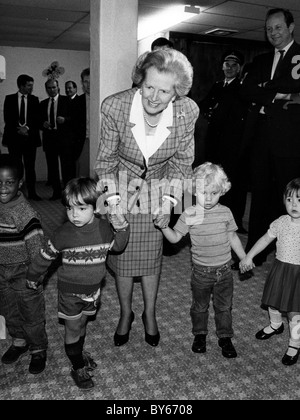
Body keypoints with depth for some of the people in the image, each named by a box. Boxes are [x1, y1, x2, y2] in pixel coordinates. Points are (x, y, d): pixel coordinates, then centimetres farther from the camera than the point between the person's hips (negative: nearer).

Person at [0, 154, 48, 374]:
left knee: (32, 314, 10)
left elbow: (36, 245, -22)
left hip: (23, 273, -6)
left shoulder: (26, 213, -24)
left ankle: (39, 349, 30)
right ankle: (19, 341, 46)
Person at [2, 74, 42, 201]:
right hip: (14, 137, -1)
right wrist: (18, 129, -10)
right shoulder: (9, 99, 7)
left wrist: (27, 128, -10)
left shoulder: (34, 99, 9)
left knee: (30, 166, 0)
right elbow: (7, 118, 1)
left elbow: (37, 119, 5)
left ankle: (32, 193, 4)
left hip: (30, 137, 1)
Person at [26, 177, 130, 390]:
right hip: (70, 290, -3)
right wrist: (33, 275, 7)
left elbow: (117, 247, 7)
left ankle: (79, 353, 48)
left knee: (82, 324, 23)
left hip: (93, 289, 3)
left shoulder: (104, 227, -13)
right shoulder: (64, 233, -22)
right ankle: (78, 368, 27)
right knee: (73, 329, 9)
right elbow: (46, 256, -6)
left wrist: (122, 228, -11)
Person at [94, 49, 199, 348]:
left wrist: (169, 198, -12)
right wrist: (112, 200, -16)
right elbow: (106, 159, -11)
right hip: (122, 188, 0)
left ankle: (149, 314, 33)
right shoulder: (114, 106, -26)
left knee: (152, 255, 8)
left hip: (158, 190, 1)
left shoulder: (188, 111, -22)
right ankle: (125, 313, 33)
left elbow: (182, 160, -5)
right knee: (122, 255, 7)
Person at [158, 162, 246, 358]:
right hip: (201, 271, -1)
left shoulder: (225, 212, -6)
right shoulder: (189, 214, -13)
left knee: (224, 307, 16)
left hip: (224, 270, 2)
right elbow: (175, 237, -9)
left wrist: (245, 259, 13)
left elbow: (233, 237, 7)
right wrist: (164, 226, -27)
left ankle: (225, 337, 35)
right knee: (200, 306, 18)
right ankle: (200, 334, 40)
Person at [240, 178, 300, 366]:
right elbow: (265, 239, 5)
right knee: (273, 303, 22)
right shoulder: (281, 222, -5)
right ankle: (276, 325, 51)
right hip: (280, 268, 4)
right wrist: (249, 257, 5)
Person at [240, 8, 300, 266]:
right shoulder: (260, 61, 19)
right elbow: (246, 90, 4)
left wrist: (264, 89, -9)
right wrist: (277, 95, -9)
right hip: (261, 136, 5)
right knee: (260, 194, 8)